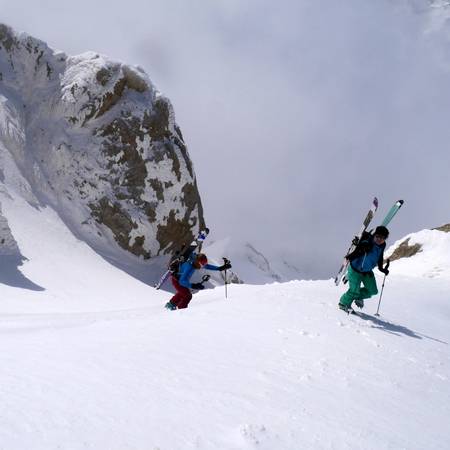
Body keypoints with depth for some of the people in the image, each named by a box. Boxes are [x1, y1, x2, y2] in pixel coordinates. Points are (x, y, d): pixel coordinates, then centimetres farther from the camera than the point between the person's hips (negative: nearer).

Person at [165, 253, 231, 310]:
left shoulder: (194, 262, -17)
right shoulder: (189, 267, -41)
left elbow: (206, 266, -2)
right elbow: (182, 281, -44)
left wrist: (220, 268, -8)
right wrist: (193, 286, -53)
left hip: (181, 279, 9)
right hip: (177, 280, -9)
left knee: (181, 293, 31)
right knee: (187, 295, -17)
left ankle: (170, 304, 54)